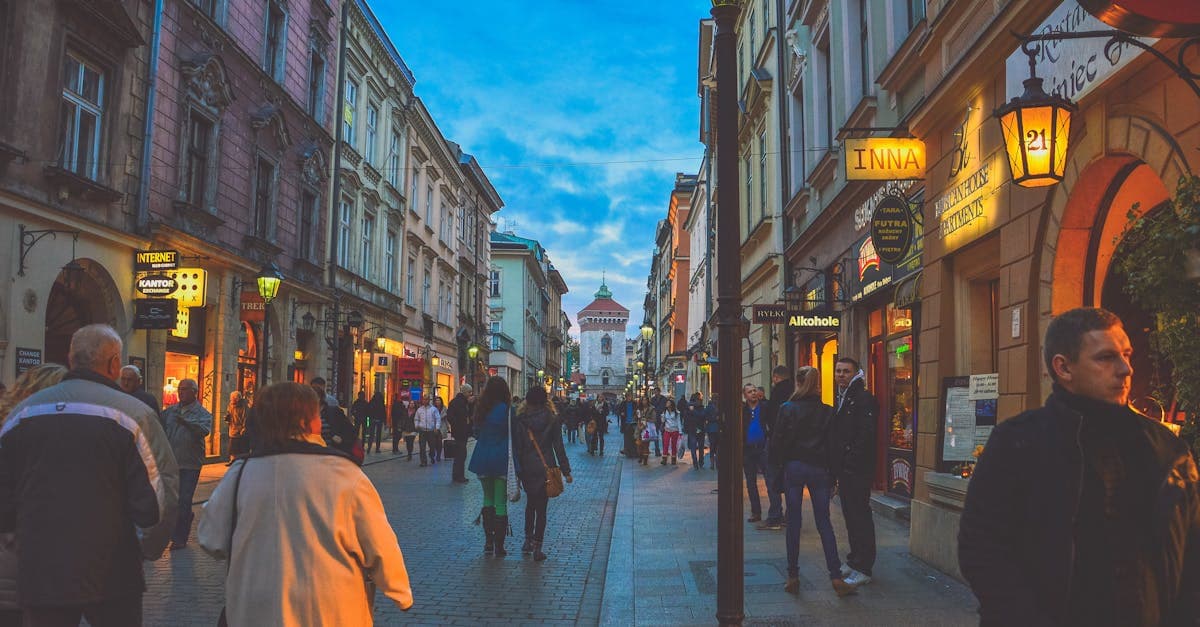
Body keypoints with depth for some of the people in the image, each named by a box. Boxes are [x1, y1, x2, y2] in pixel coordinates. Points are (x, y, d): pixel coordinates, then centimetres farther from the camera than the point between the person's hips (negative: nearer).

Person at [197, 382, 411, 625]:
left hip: (255, 613, 2)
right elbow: (381, 549, -10)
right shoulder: (343, 473, -13)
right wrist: (402, 595, 6)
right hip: (332, 613, -2)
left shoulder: (241, 472, -6)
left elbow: (210, 539, 4)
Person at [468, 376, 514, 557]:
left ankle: (488, 541, 17)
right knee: (500, 503, 2)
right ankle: (499, 546, 5)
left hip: (482, 459, 4)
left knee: (488, 498, 18)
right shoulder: (506, 409, -12)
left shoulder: (480, 409, 2)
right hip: (501, 460, -4)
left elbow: (476, 433, 12)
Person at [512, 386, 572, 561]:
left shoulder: (519, 420, -5)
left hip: (527, 469, 1)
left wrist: (518, 471, 3)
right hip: (546, 468, -1)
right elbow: (558, 447, -3)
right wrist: (566, 471, 3)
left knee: (530, 503, 22)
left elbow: (516, 448, -4)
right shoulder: (552, 420, -4)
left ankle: (528, 541, 23)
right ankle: (537, 548, 3)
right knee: (541, 507, 4)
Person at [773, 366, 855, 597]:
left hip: (794, 467, -1)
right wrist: (832, 476, 8)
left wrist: (778, 465, 9)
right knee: (824, 522, 5)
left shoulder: (787, 409, -5)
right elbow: (833, 444, 2)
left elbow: (777, 441, -5)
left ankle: (793, 577, 9)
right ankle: (836, 577, 1)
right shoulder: (828, 412, 0)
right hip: (819, 470, 2)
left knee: (793, 523, 5)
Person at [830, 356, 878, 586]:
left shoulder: (863, 399, -13)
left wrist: (851, 462, -20)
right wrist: (837, 466, 13)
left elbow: (866, 435, -21)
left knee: (860, 517, -4)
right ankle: (854, 561, 26)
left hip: (858, 470, -9)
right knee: (850, 516, 16)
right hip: (844, 469, 9)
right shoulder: (842, 399, 16)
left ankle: (863, 569, 2)